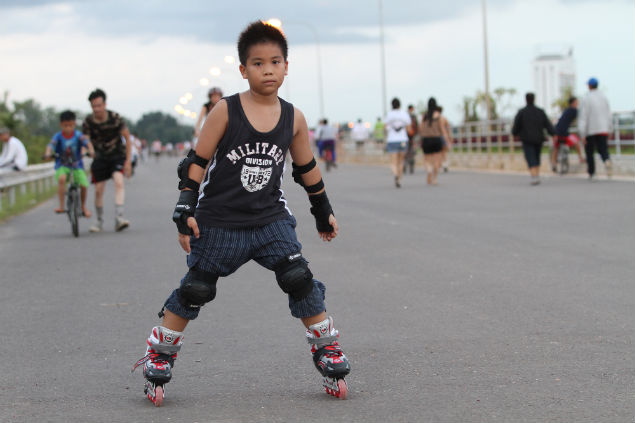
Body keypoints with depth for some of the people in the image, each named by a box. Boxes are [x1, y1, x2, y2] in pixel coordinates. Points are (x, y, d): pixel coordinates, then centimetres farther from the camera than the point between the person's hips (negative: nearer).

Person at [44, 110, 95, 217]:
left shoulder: (77, 135, -7)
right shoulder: (58, 136, -8)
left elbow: (87, 143, -20)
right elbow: (51, 146, -23)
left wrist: (91, 150, -42)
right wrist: (48, 153, -45)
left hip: (77, 165, 1)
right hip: (62, 165, -1)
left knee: (84, 185, -14)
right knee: (61, 178, -32)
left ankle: (83, 206, 16)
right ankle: (61, 206, -24)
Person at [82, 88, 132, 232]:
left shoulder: (115, 118, -17)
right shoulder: (88, 122, -13)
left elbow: (127, 138, -8)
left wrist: (128, 161, -11)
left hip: (117, 155, -2)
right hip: (100, 158, 2)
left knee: (119, 182, -25)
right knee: (98, 190, -2)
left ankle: (119, 218, -33)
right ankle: (99, 221, 19)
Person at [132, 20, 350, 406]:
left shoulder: (293, 118, -1)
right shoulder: (226, 111, -10)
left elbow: (307, 168, 14)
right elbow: (197, 161, -6)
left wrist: (324, 212, 20)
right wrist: (186, 211, -12)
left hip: (271, 218, 2)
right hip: (218, 221, -2)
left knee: (300, 279, -11)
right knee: (195, 289, 3)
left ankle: (327, 349, 5)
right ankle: (160, 355, 20)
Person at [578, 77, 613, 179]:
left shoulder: (586, 99, -10)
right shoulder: (604, 98, 5)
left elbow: (583, 117, -13)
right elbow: (608, 115, 11)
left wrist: (582, 135, -12)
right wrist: (609, 128, 22)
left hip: (590, 131, -3)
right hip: (603, 130, 3)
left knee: (589, 153, 11)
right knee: (603, 150, 2)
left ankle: (591, 173, 16)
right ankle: (607, 161, -30)